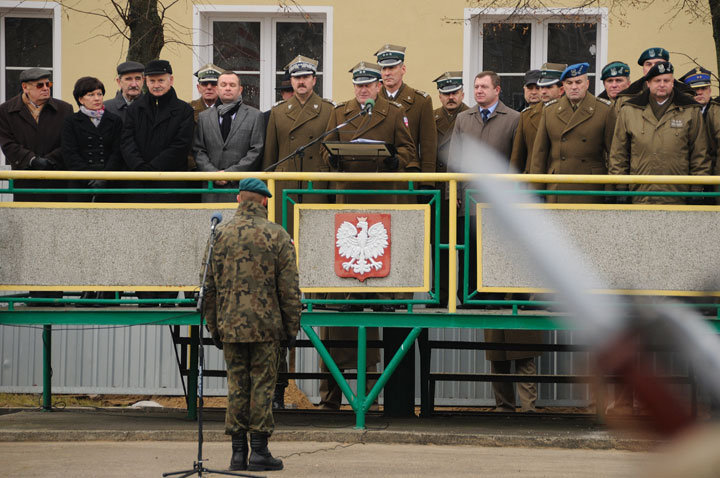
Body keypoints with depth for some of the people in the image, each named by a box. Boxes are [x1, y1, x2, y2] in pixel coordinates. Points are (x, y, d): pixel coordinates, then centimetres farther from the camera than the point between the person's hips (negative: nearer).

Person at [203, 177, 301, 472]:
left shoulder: (220, 235, 4)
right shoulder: (277, 236, -2)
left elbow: (209, 286, 7)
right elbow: (289, 288, -3)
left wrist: (214, 327, 14)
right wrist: (292, 326, 5)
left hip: (230, 326, 2)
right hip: (266, 326, -2)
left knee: (236, 386, 7)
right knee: (262, 385, 1)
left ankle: (238, 452, 6)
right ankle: (259, 451, -1)